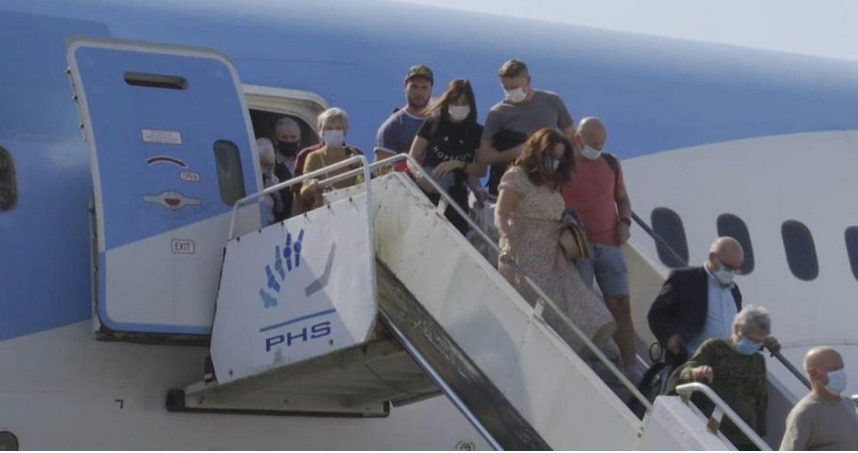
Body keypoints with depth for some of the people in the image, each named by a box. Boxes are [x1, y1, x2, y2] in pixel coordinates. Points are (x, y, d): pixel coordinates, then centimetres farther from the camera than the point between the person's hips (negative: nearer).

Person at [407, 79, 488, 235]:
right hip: (428, 193, -2)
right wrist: (419, 175, -19)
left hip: (456, 197, 2)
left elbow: (481, 170, 4)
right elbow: (412, 158, 3)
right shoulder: (433, 124, 4)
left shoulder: (476, 132, 8)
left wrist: (457, 164, -14)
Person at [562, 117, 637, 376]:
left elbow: (622, 199, 22)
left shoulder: (611, 163, 11)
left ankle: (631, 369, 4)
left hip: (610, 245, 4)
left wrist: (625, 222, 3)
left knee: (621, 306, 2)